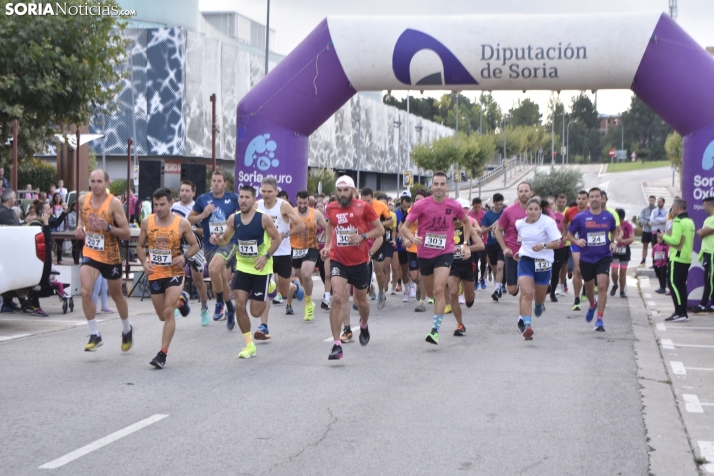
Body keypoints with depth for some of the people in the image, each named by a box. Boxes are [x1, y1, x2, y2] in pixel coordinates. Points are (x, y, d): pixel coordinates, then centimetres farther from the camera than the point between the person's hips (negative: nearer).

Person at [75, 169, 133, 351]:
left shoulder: (114, 203, -17)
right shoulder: (83, 200, -3)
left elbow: (126, 234, -16)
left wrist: (108, 228, -31)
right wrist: (80, 227, 0)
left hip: (111, 256, -3)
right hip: (90, 253, 3)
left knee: (116, 295, 15)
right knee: (85, 292, -17)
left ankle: (127, 329, 40)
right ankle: (95, 335, -5)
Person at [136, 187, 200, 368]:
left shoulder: (182, 224, -10)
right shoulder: (147, 222, -3)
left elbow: (195, 245, 1)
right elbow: (140, 246, 8)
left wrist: (185, 256, -19)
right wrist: (144, 262, -11)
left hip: (174, 273, -3)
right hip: (155, 274, 4)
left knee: (168, 312, -14)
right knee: (162, 316, 15)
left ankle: (163, 354, -8)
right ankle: (181, 299, 48)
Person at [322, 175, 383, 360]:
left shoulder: (363, 207, -7)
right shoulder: (331, 208, 1)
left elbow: (380, 229, -3)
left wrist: (363, 236, -19)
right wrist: (327, 246, 7)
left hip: (360, 261, -1)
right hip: (338, 260, 1)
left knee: (361, 300, 16)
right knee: (337, 298, -17)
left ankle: (364, 325, 52)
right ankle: (336, 344, -16)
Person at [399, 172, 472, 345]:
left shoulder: (454, 206, -6)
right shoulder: (421, 205, -10)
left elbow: (466, 222, 15)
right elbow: (405, 226, -7)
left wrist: (466, 244, 7)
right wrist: (412, 238, -28)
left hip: (445, 253, -2)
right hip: (424, 254, 2)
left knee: (439, 290, -17)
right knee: (430, 292, 16)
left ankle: (436, 330, -14)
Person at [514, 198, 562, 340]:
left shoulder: (548, 222, -13)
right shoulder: (519, 223, 2)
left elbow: (557, 243, -14)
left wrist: (544, 246, -30)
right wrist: (520, 252, 10)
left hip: (543, 263, -1)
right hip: (525, 260, 2)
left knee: (539, 296, 14)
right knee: (527, 293, -17)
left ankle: (540, 305, 53)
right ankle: (526, 325, -22)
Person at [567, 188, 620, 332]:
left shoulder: (609, 217, -1)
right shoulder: (580, 217, -5)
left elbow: (615, 231, 18)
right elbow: (569, 234, 3)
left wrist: (614, 242, -2)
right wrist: (577, 241, -17)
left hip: (604, 257, -1)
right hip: (586, 259, 1)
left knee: (602, 286, -16)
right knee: (589, 287, 17)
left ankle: (599, 320, -11)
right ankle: (592, 305, 51)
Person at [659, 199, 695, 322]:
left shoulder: (678, 222, -14)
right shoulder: (690, 221, 15)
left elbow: (675, 240, -21)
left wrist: (664, 237, -4)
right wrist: (665, 239, 13)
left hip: (677, 258, -9)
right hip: (687, 258, 9)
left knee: (673, 283, -6)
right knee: (681, 284, 12)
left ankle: (679, 313, -11)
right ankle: (683, 313, 13)